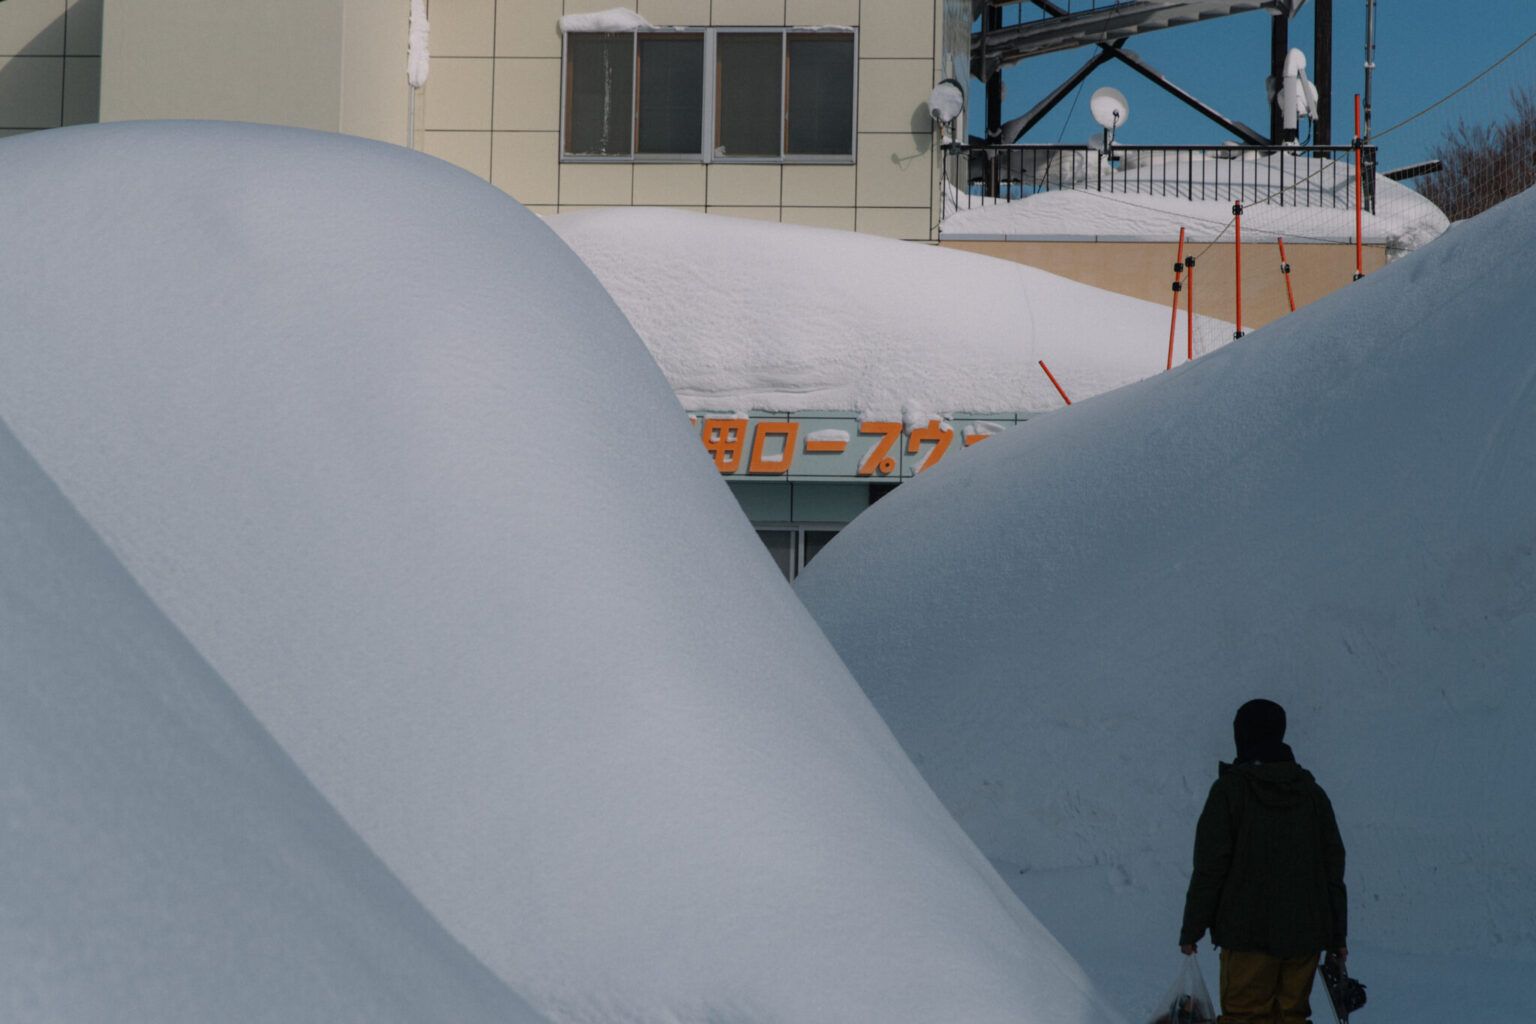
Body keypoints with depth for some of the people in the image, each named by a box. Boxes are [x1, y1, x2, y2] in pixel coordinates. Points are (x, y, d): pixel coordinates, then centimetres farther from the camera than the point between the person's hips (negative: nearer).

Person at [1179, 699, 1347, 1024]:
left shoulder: (1230, 789, -5)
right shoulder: (1312, 792, 9)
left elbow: (1210, 866, -8)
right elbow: (1334, 867, 11)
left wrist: (1192, 929, -2)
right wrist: (1337, 936, 17)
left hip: (1247, 933, -4)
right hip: (1305, 934, 4)